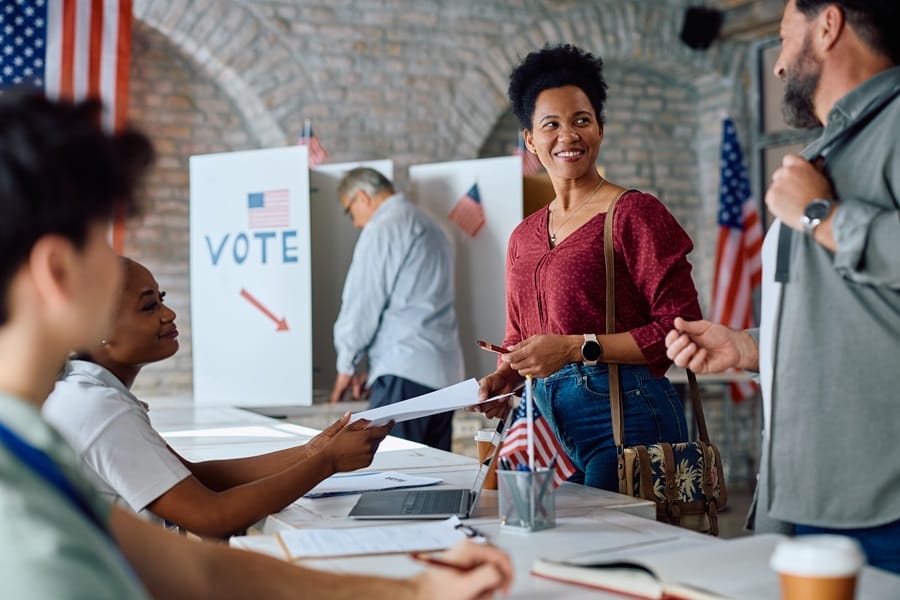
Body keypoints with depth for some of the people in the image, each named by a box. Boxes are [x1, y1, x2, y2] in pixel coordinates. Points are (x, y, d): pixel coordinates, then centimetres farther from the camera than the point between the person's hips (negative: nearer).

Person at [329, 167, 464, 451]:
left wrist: (346, 366, 5)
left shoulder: (383, 229, -5)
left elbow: (362, 303, -7)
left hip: (406, 374, -9)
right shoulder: (430, 228, 23)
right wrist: (375, 371, 21)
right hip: (445, 373, 9)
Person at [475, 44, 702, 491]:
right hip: (550, 426, 6)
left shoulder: (634, 214, -6)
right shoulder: (524, 237, 14)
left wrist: (578, 347, -16)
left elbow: (680, 328, -12)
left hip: (625, 419, -5)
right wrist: (503, 379, 3)